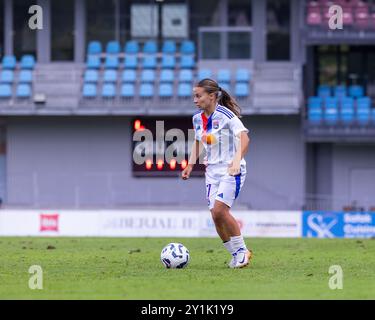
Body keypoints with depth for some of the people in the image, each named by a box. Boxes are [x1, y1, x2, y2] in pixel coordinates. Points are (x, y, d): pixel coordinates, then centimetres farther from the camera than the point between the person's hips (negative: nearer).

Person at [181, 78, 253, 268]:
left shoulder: (226, 115, -16)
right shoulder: (197, 118, 6)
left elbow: (244, 138, -26)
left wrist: (237, 160, -40)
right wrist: (191, 165, 15)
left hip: (231, 170, -7)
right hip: (212, 171, 7)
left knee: (219, 210, -19)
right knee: (216, 216, -1)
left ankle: (241, 250, -3)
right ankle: (237, 255, 13)